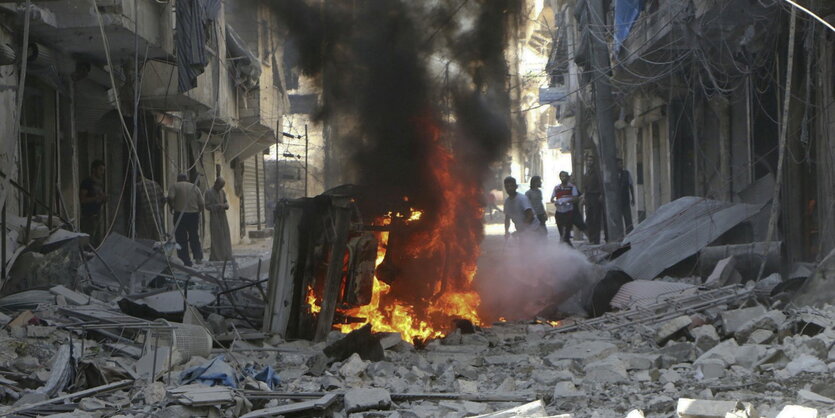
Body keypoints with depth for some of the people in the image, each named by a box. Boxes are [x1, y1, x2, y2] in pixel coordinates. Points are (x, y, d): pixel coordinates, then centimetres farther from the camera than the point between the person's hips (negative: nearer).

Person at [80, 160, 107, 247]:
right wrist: (96, 198, -20)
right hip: (88, 217, -8)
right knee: (88, 243, -13)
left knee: (98, 242, 7)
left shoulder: (100, 183, 18)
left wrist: (104, 199, 4)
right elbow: (81, 199, -14)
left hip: (97, 216, 8)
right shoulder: (87, 182, -7)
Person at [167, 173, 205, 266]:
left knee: (181, 239, 3)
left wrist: (172, 207, 3)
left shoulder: (174, 186, 2)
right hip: (194, 214, 3)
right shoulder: (195, 187, 12)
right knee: (194, 237, 17)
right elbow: (201, 204, 5)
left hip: (180, 214, -3)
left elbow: (170, 198, -15)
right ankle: (198, 256, 1)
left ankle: (186, 261, 0)